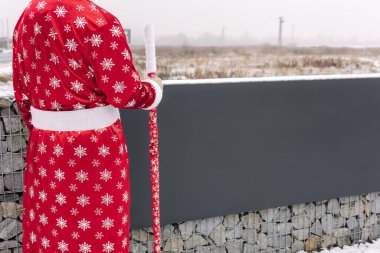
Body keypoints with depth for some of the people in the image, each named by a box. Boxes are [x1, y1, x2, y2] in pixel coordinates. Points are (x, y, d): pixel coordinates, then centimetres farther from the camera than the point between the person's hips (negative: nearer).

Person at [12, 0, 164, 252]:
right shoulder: (99, 20, -15)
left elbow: (22, 91, 11)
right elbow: (124, 92, -15)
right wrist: (154, 88, 5)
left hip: (46, 144, 6)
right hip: (96, 145, -6)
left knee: (47, 228, 17)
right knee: (99, 227, 10)